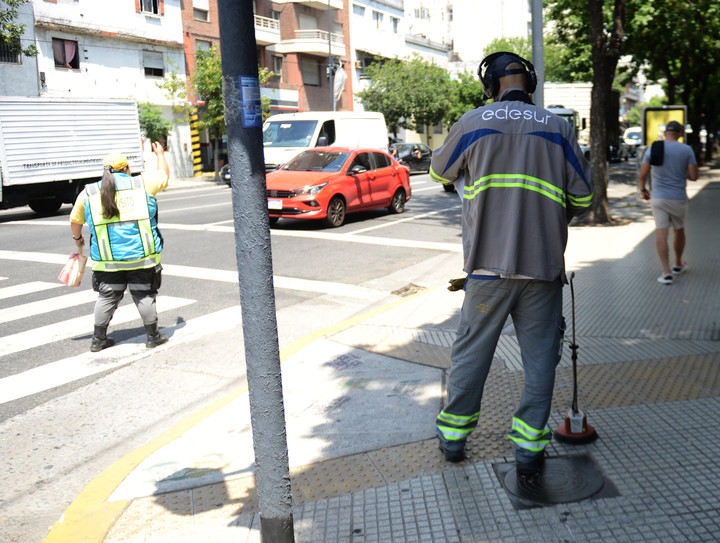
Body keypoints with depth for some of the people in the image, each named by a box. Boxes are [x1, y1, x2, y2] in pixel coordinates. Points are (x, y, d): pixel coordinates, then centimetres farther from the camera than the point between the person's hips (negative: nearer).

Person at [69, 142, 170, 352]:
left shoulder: (89, 193, 6)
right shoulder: (143, 184, -1)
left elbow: (75, 220, 17)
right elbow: (164, 175, 17)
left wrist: (77, 238, 37)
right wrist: (160, 154, 35)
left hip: (107, 259, 2)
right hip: (141, 256, -2)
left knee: (107, 297, 13)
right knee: (144, 295, 9)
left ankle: (98, 339, 21)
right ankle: (153, 336, 19)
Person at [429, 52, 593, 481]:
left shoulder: (472, 123, 1)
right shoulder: (558, 128, 3)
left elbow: (440, 172, 18)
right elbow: (583, 197, 6)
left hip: (488, 264, 0)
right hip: (542, 267, 0)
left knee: (472, 351, 13)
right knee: (539, 356, 10)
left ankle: (453, 435, 26)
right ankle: (529, 447, 15)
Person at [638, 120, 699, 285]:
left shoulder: (652, 149, -2)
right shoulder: (687, 150, -5)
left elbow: (642, 176, -4)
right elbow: (694, 176, -7)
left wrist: (643, 190, 14)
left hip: (658, 198, 0)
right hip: (678, 199, 0)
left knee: (661, 234, -3)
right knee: (679, 230, 20)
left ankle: (666, 272, -11)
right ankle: (678, 264, 38)